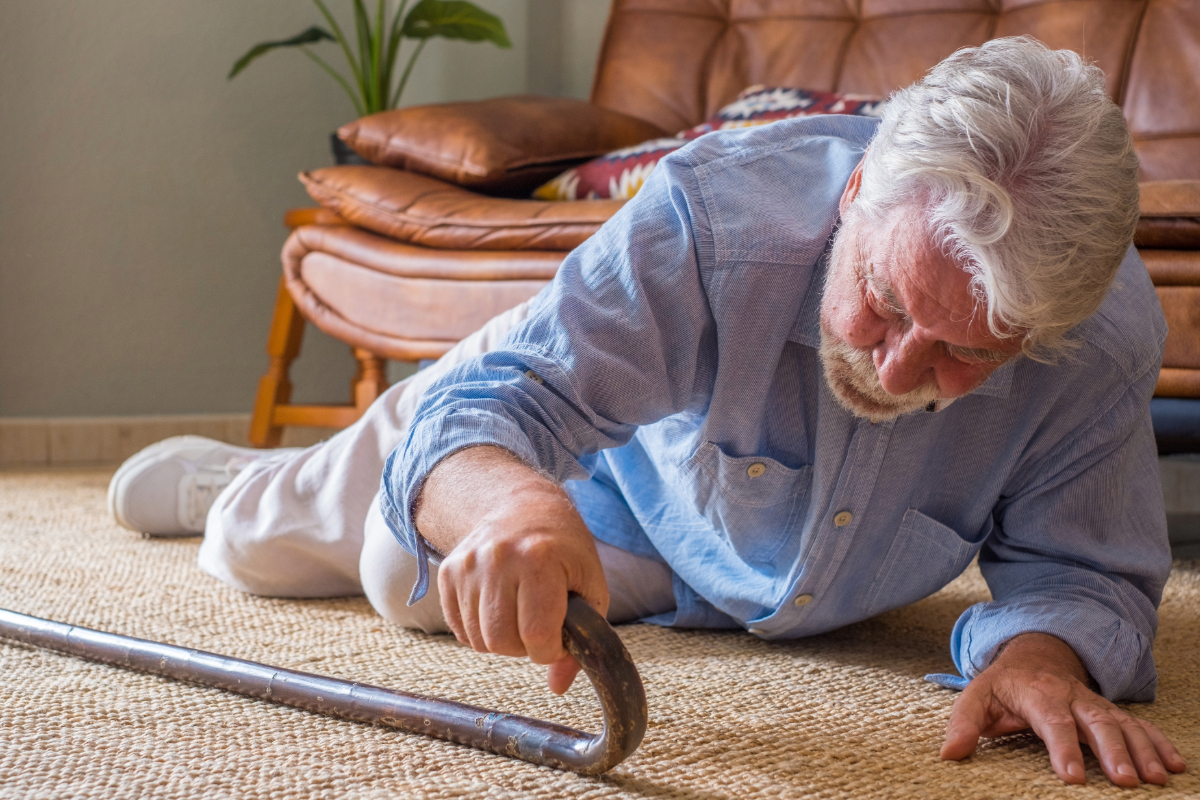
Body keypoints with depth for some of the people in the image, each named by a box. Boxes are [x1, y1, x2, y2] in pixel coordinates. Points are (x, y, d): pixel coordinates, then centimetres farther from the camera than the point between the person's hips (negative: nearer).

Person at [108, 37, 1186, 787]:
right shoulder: (712, 214, -46)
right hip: (605, 454, -2)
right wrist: (502, 499, -75)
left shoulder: (1110, 339, -38)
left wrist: (1038, 652, -52)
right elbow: (504, 395, -51)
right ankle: (233, 475, 58)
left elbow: (1081, 567, -28)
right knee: (252, 546, 18)